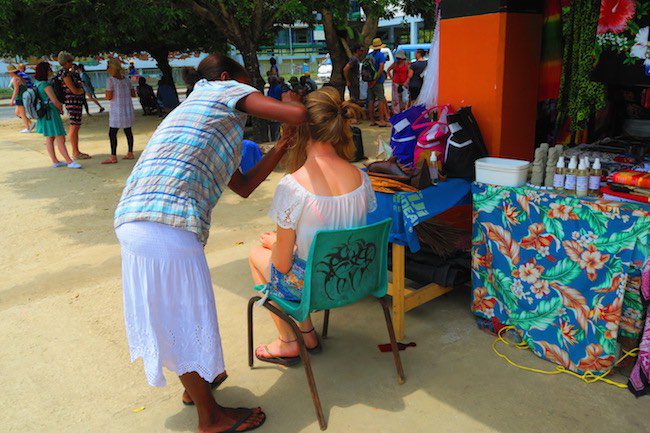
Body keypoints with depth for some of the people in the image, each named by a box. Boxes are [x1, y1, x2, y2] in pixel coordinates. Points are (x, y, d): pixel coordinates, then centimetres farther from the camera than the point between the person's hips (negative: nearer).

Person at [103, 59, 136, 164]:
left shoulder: (110, 80, -10)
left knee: (112, 133, -3)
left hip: (117, 110, -6)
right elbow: (133, 94, 12)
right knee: (128, 131, 13)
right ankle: (130, 153, 19)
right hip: (128, 108, 6)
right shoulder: (127, 79, 7)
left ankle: (113, 157, -6)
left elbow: (109, 97, -12)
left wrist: (107, 92, 7)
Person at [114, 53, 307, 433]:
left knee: (167, 314, 23)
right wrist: (290, 101, 18)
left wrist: (282, 146, 28)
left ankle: (196, 381, 44)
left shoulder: (200, 112, 32)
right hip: (167, 224, -9)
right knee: (187, 319, 4)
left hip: (133, 222, 10)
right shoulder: (224, 89, 7)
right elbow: (297, 115, -5)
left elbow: (243, 186, 29)